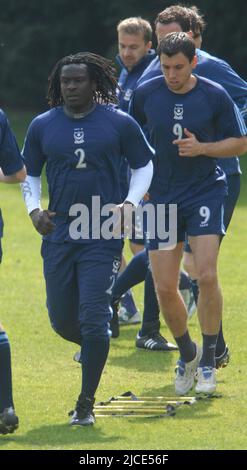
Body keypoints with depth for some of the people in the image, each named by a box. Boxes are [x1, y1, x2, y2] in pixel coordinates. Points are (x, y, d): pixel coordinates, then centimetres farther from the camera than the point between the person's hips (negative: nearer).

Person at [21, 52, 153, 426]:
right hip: (58, 234, 3)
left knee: (93, 320, -10)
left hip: (103, 236, -3)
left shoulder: (120, 124, -1)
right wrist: (34, 209, 0)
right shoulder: (43, 126, 5)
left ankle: (86, 405, 0)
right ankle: (95, 347, 41)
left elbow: (144, 165, 10)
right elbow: (29, 173, 16)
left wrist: (130, 203, -5)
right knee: (62, 321, 6)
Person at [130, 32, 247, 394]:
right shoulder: (146, 94, -1)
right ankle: (187, 354, 24)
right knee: (164, 288, -1)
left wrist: (202, 148, -15)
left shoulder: (215, 96, -7)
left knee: (206, 275, -17)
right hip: (161, 197, 2)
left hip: (205, 191, -2)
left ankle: (208, 362, -3)